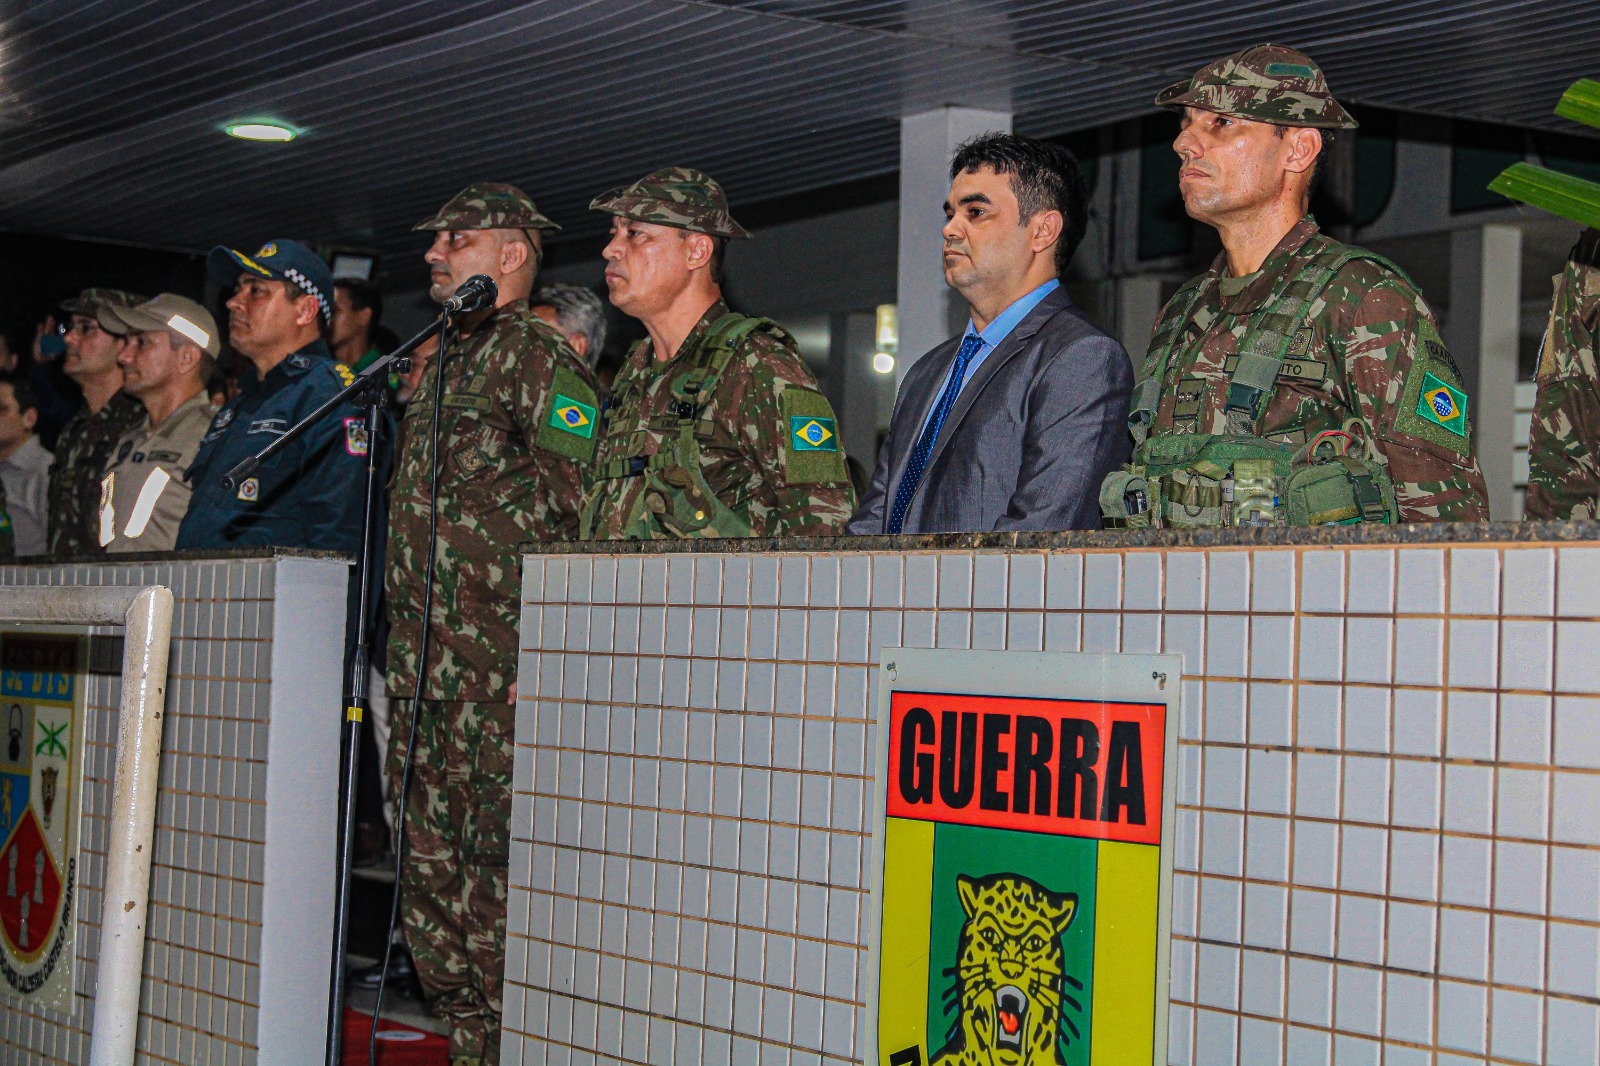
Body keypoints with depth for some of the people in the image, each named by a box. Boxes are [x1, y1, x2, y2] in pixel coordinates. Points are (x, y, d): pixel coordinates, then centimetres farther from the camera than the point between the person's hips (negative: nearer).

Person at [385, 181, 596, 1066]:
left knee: (497, 852, -9)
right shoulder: (440, 363, 22)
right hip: (423, 649, 9)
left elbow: (575, 496, -15)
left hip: (501, 651, -9)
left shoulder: (538, 357, -6)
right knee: (430, 853, 10)